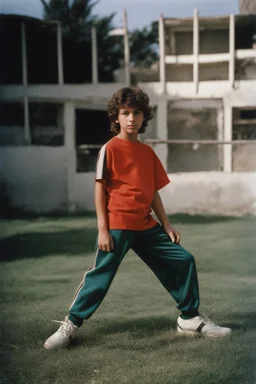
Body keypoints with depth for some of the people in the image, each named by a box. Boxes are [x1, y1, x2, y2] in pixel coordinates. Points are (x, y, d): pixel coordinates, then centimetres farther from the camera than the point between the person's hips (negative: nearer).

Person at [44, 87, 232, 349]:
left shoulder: (148, 152, 13)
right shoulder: (110, 149, -5)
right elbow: (100, 189, -7)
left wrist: (166, 225, 13)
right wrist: (102, 229, -12)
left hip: (146, 226, 6)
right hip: (118, 225, -6)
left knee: (183, 261, 5)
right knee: (100, 276, -5)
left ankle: (190, 319, 17)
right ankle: (70, 324, 10)